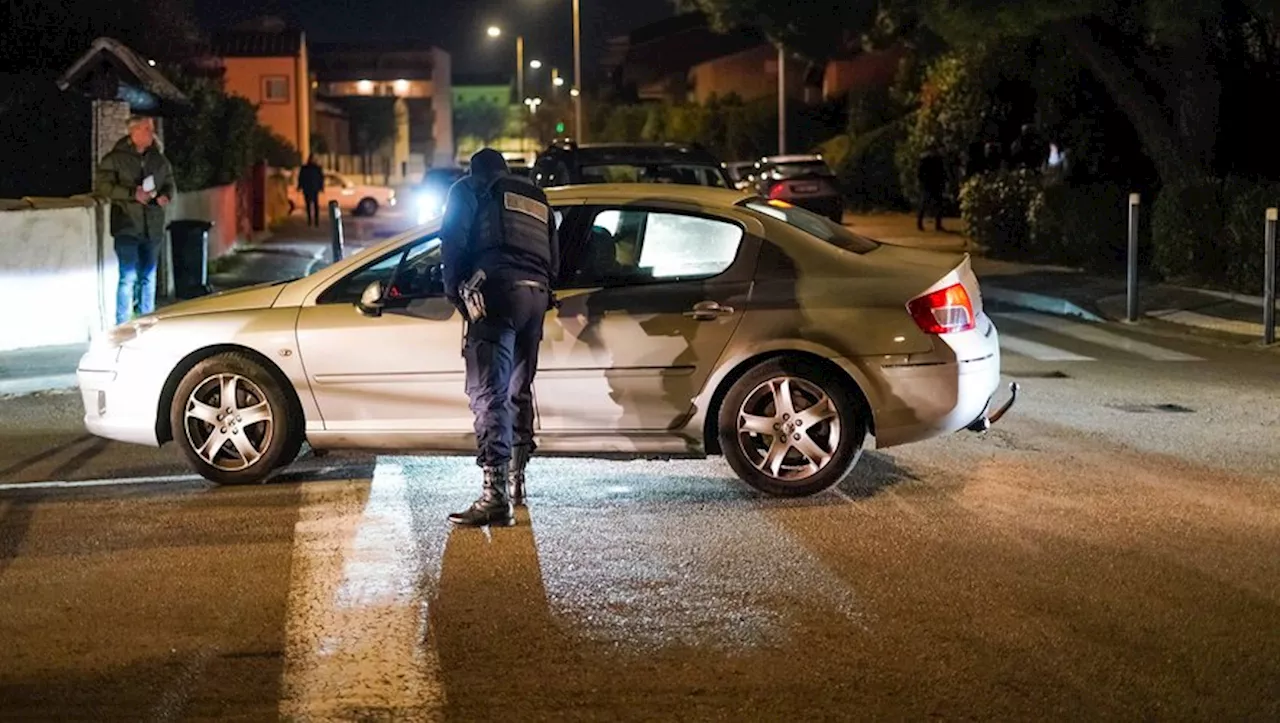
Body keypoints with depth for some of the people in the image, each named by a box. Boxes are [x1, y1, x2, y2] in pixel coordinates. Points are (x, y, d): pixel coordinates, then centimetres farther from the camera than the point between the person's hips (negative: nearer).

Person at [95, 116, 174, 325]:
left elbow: (169, 184, 20)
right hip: (127, 227, -5)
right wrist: (132, 194, -19)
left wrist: (166, 196, -3)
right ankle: (123, 325, -4)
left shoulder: (159, 160, 9)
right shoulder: (115, 158, -5)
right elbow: (102, 185, -9)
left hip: (152, 227, 5)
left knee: (149, 276, 13)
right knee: (128, 277, -10)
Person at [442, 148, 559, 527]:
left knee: (488, 393, -14)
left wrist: (454, 289, 11)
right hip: (537, 294, 7)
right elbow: (554, 257, 25)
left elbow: (453, 240, 1)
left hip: (498, 289, -7)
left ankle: (496, 494, -26)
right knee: (518, 391, 22)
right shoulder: (537, 198, 31)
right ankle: (515, 480, 32)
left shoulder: (469, 189, 14)